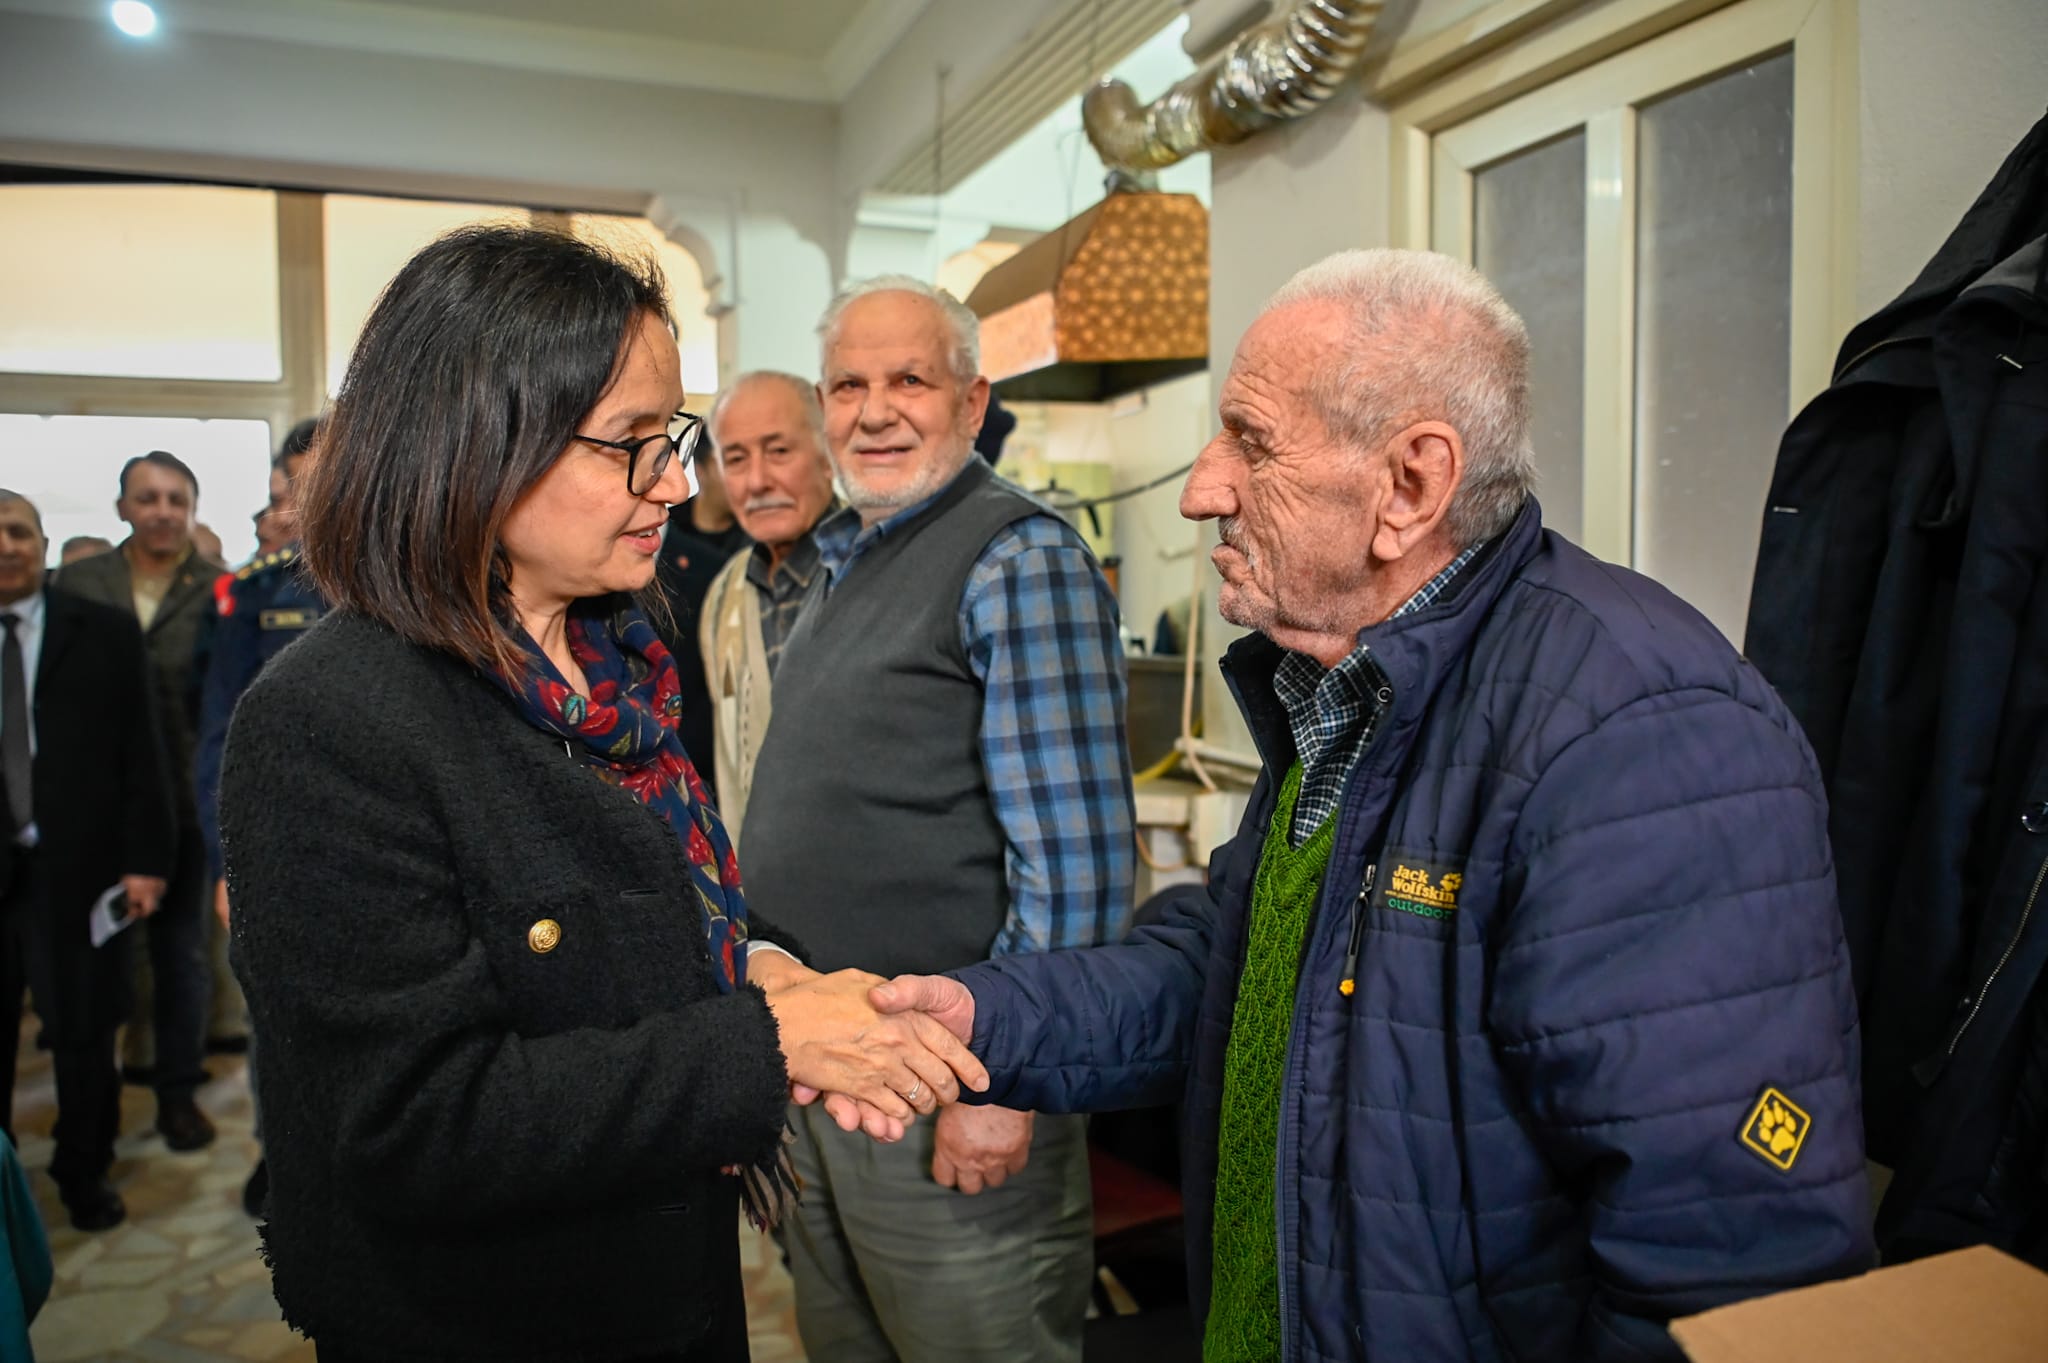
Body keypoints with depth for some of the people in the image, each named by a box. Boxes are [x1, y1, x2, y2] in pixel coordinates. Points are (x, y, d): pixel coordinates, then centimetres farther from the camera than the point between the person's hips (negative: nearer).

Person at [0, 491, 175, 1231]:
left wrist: (145, 857, -7)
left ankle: (83, 1171, 28)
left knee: (84, 1031, 10)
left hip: (75, 867, -1)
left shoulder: (105, 632, 0)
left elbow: (140, 750, -1)